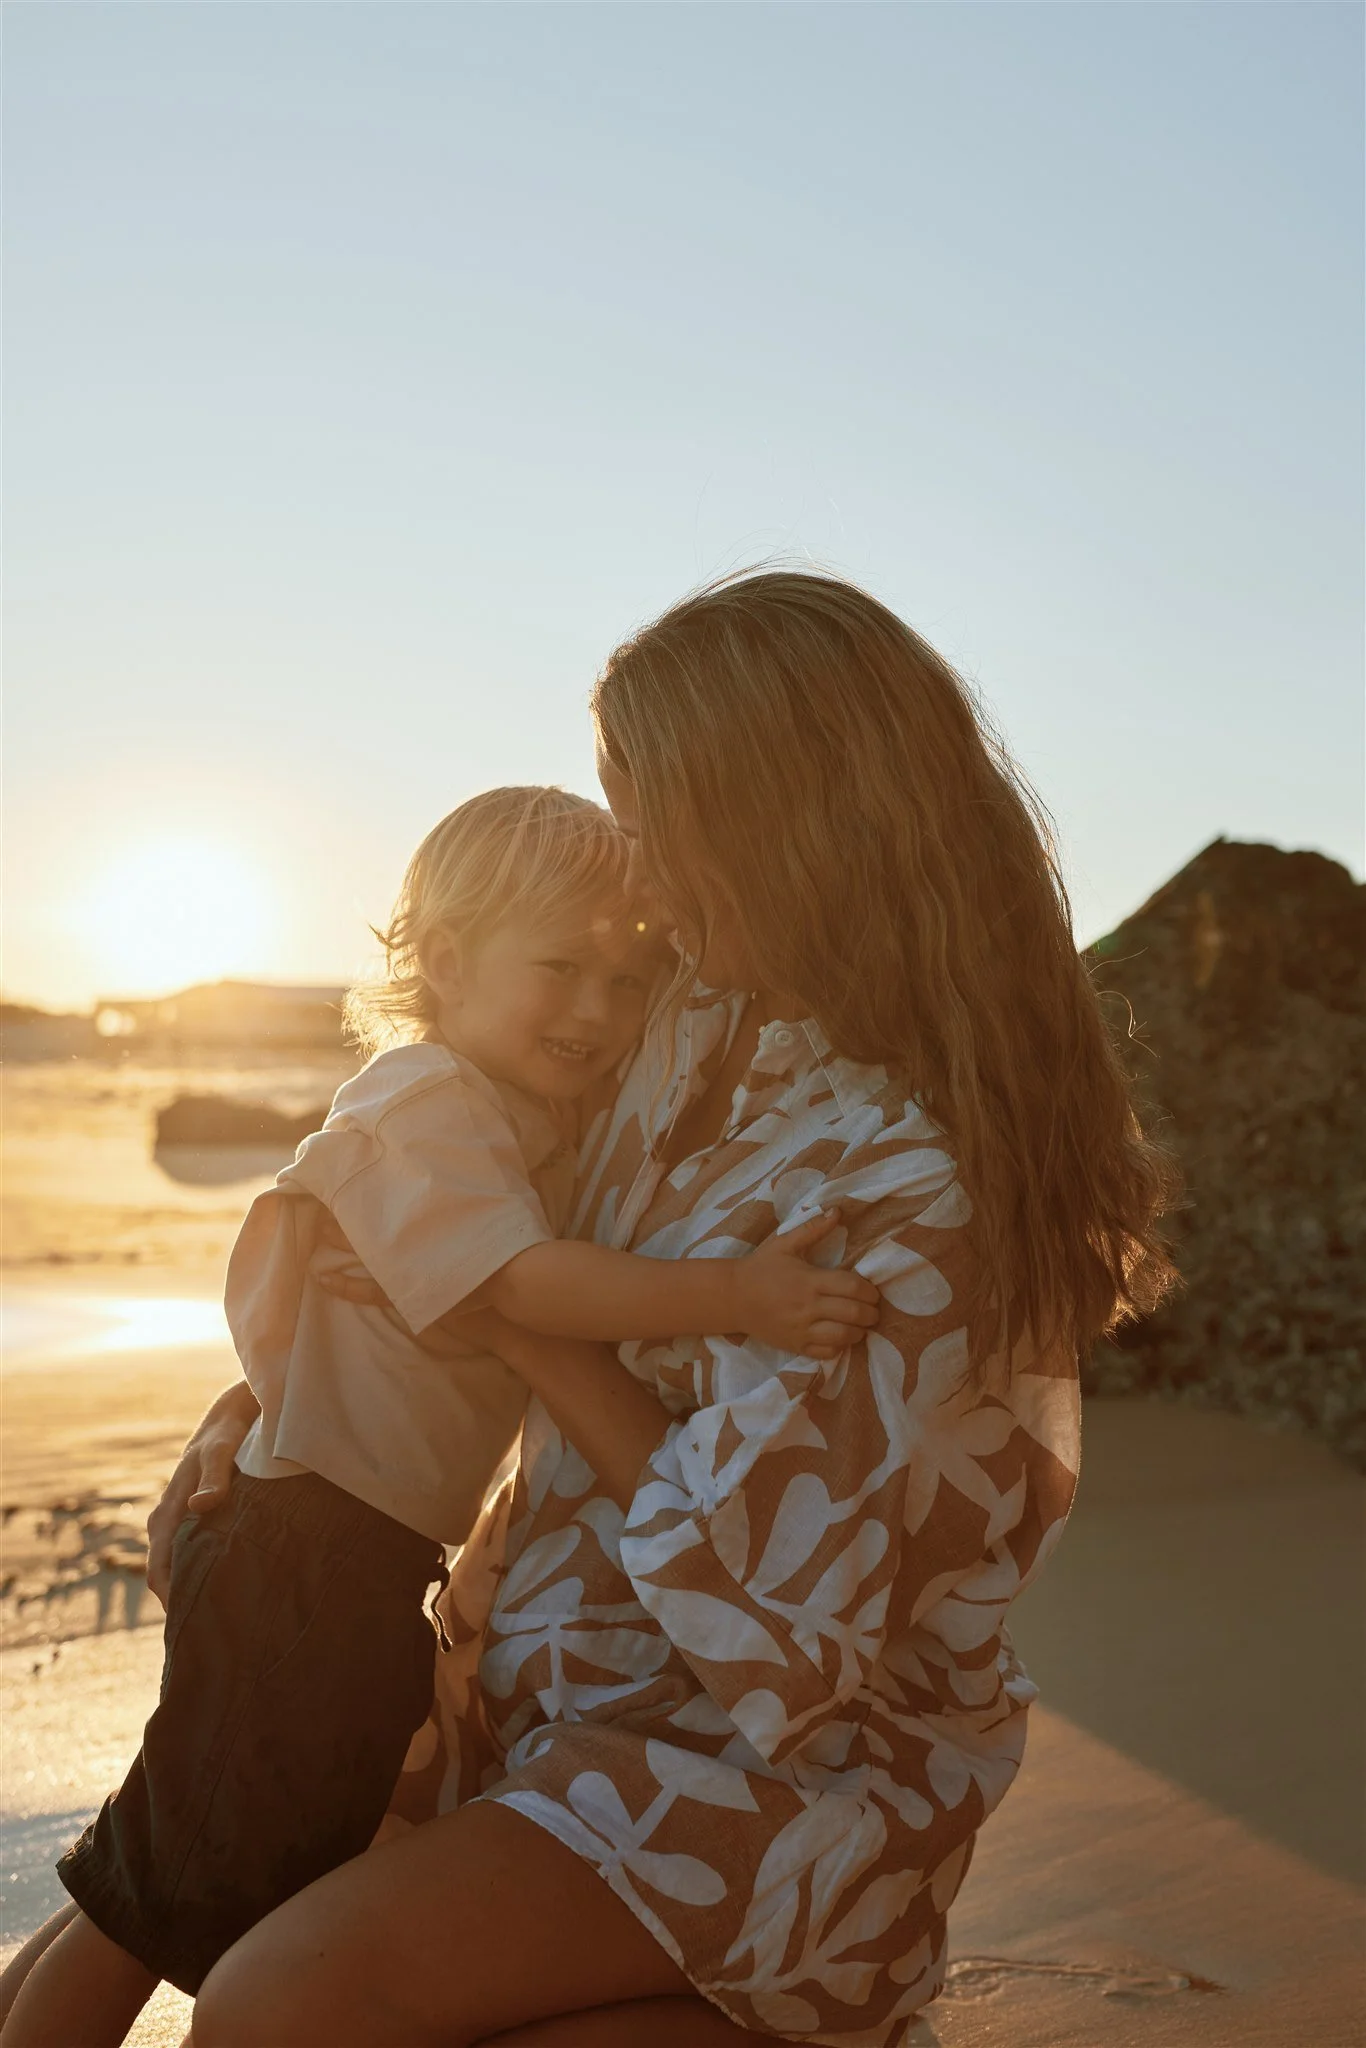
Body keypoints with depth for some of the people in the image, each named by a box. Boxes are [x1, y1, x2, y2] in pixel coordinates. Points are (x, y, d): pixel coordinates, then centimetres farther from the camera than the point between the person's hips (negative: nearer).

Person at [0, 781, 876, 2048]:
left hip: (379, 1571, 10)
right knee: (159, 1904, 0)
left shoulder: (537, 1134, 14)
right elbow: (526, 1284, -30)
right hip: (308, 1556, -10)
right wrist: (733, 1297, -37)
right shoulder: (427, 1100, -17)